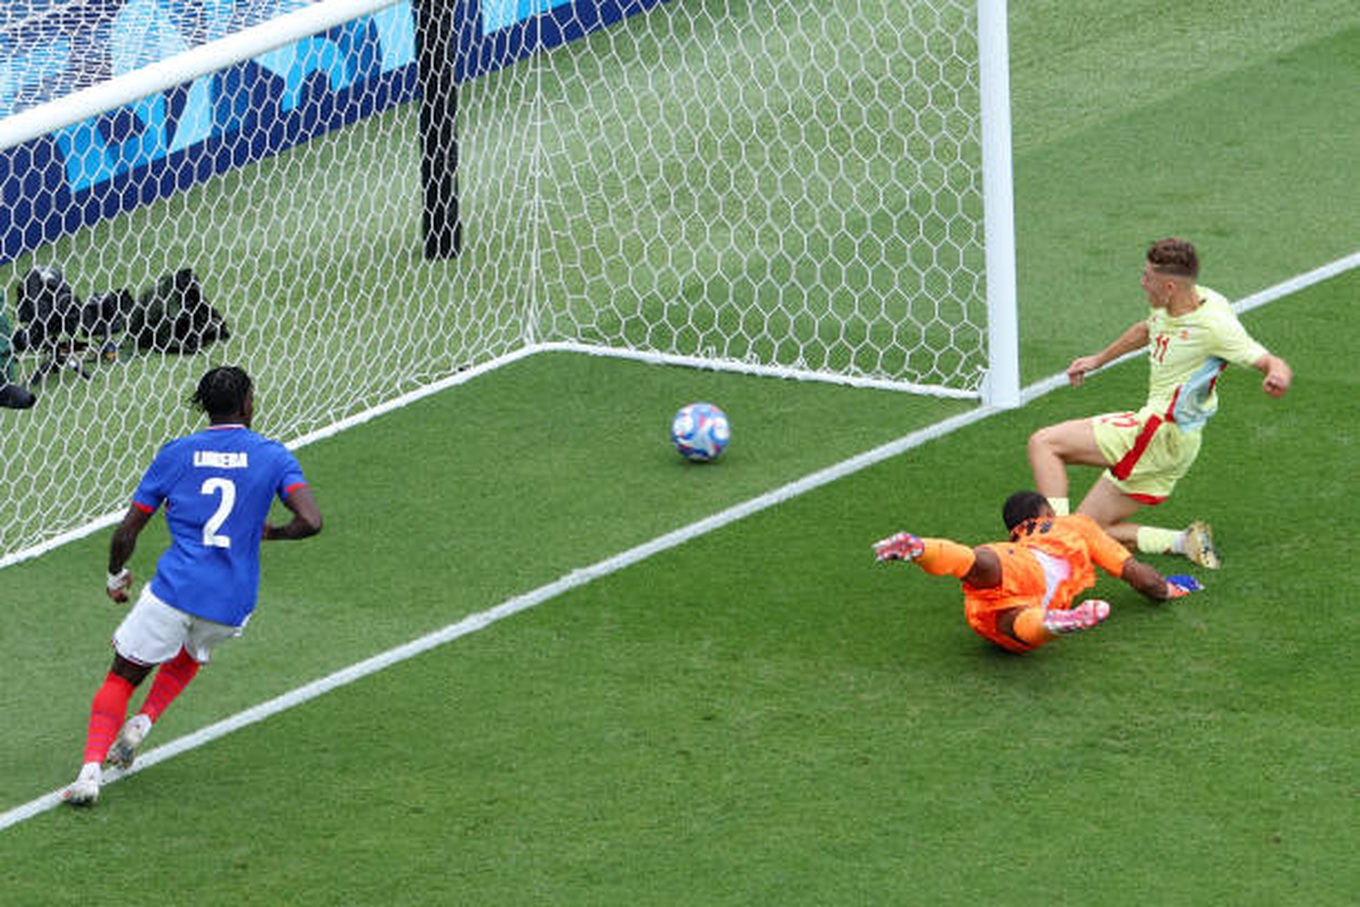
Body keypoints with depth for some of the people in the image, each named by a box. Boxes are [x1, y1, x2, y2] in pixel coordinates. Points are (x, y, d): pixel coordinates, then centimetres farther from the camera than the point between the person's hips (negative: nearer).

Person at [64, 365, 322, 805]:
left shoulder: (175, 453, 6)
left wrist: (116, 578, 26)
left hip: (175, 587, -1)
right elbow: (311, 521, -10)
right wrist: (269, 533, 11)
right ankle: (141, 724, 13)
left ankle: (92, 768, -9)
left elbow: (126, 532, 7)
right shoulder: (273, 456, 3)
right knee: (192, 653, 34)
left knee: (122, 678, 11)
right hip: (232, 604, 1)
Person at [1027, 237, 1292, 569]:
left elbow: (1270, 362, -24)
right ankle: (1183, 542, 2)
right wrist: (1097, 360, 38)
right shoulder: (1167, 307, 4)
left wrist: (1278, 377, -49)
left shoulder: (1212, 323, -22)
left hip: (1164, 433, -9)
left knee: (1043, 442, -11)